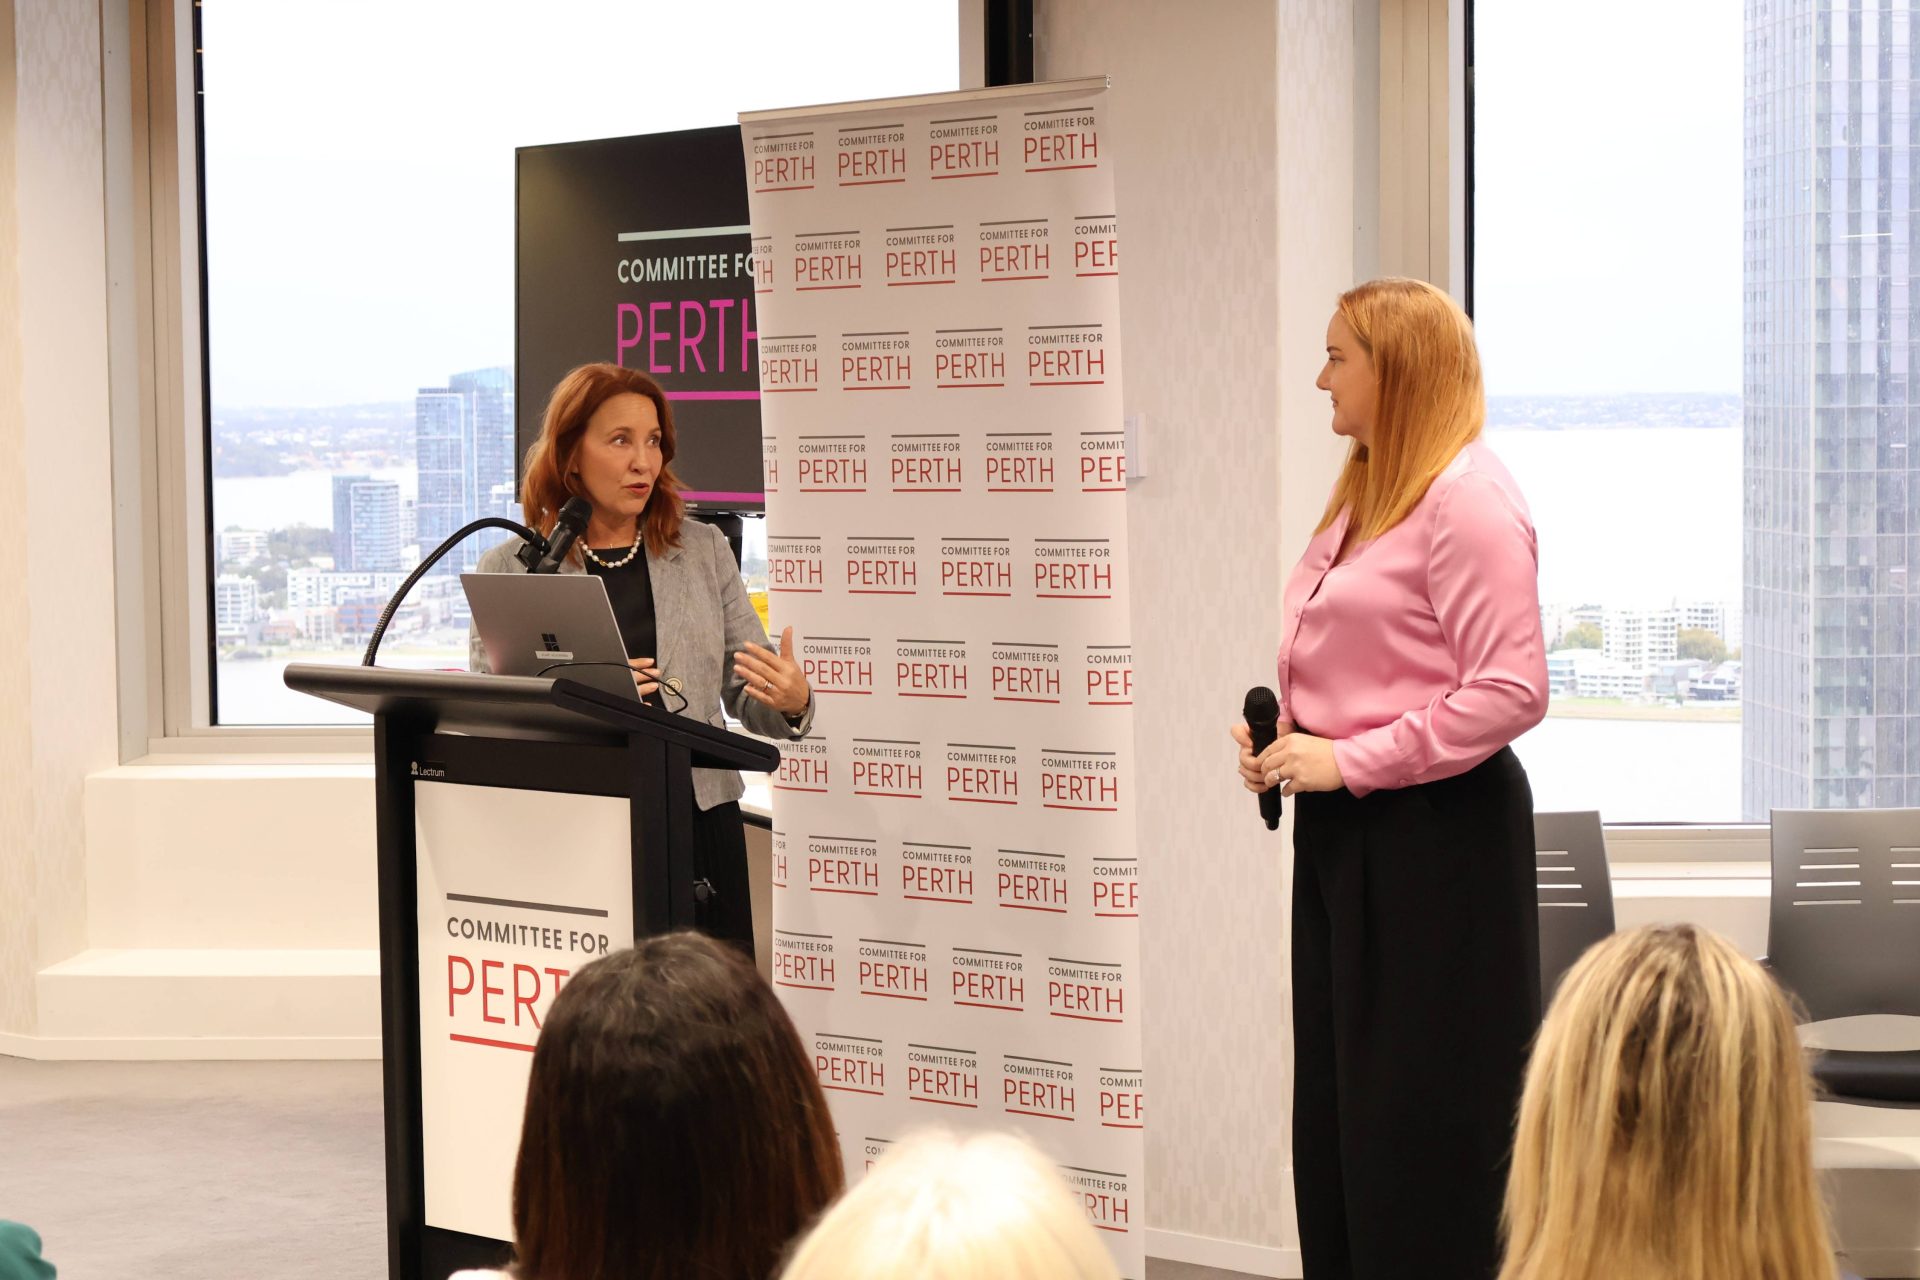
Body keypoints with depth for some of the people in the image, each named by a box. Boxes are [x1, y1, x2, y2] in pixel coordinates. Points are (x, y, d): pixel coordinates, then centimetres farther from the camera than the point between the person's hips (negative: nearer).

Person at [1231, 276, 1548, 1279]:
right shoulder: (1362, 498, 16)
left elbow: (1512, 691, -20)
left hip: (1434, 832, -9)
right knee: (1337, 1109, 12)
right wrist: (1282, 738, 8)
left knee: (1423, 1118, -3)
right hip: (1341, 831, 10)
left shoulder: (1467, 498, -14)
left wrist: (1347, 760, -18)